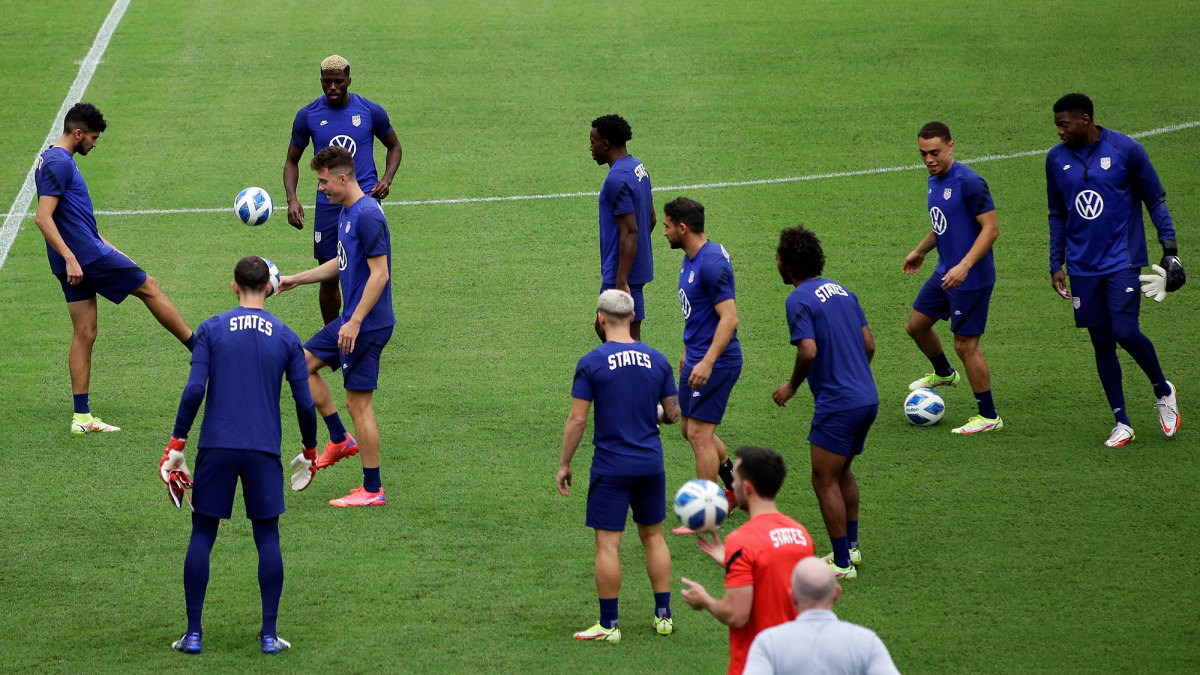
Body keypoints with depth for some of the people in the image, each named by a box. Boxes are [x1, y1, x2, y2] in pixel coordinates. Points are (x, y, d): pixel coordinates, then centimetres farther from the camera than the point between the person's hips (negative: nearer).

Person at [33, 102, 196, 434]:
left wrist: (103, 244, 27)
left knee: (85, 333, 8)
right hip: (86, 256, -10)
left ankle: (82, 417, 7)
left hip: (77, 259, 10)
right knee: (149, 288, 4)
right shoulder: (60, 163, -15)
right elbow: (43, 217, -23)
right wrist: (69, 257, -27)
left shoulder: (52, 160, 17)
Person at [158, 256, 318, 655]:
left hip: (216, 446, 0)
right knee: (267, 538, 8)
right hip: (264, 451, 0)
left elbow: (194, 390, -7)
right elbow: (305, 403, 5)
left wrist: (177, 443, -1)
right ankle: (269, 635, 5)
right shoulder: (285, 338, 5)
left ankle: (193, 633, 6)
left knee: (202, 536, 7)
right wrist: (310, 450, 21)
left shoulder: (211, 330, 2)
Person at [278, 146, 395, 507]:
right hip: (350, 320, 10)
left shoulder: (367, 215, -21)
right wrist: (295, 280, 26)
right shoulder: (346, 212, 11)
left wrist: (355, 322, -25)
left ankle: (372, 490, 3)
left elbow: (380, 273, -24)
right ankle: (340, 441, 23)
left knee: (358, 403, -4)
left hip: (367, 325, -10)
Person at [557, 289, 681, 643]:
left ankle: (609, 624, 3)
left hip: (611, 467, -4)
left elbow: (577, 419, -10)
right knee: (653, 536, 16)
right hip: (651, 464, 4)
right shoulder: (657, 360, 1)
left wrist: (564, 464, 0)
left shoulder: (591, 363, -10)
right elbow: (673, 413, 7)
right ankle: (663, 616, 18)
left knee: (607, 544, 1)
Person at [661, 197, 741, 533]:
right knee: (690, 427, 17)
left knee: (699, 432, -7)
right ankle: (735, 487, 32)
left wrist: (707, 362, -30)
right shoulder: (691, 258, 10)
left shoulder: (712, 263, -22)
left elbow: (729, 318, -25)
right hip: (697, 356, 10)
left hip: (715, 361, -10)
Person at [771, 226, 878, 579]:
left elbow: (809, 351, -23)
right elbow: (869, 344, 14)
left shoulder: (799, 300, -12)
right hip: (868, 397, 9)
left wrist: (792, 386, -7)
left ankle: (842, 563, 1)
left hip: (837, 404, -9)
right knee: (842, 472, 24)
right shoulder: (840, 290, 13)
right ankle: (851, 547, 29)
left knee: (825, 481, 0)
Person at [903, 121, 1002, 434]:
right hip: (944, 273, 9)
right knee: (916, 325, 20)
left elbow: (991, 228, -22)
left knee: (965, 345, -4)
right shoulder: (935, 179, 7)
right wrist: (920, 251, 32)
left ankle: (988, 417, 8)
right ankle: (943, 374, 48)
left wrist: (964, 266, -29)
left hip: (971, 279, -9)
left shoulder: (969, 182, -22)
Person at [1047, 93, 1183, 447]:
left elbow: (1155, 200, 2)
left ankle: (1163, 391, 10)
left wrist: (1169, 248, -4)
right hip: (1083, 268, 4)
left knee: (1126, 332, -16)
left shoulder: (1126, 150, -7)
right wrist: (1056, 264, 12)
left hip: (1123, 260, -4)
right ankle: (1122, 423, 11)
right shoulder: (1057, 159, 5)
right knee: (1102, 342, 3)